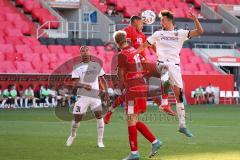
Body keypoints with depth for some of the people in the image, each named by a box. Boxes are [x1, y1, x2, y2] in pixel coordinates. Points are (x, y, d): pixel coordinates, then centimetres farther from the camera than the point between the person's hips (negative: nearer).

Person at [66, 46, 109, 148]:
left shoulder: (96, 65, 11)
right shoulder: (77, 68, 4)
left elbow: (102, 79, 16)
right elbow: (75, 83, -5)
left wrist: (106, 91, 2)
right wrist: (84, 85, -26)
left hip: (95, 96, 1)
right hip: (83, 96, -1)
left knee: (99, 116, -11)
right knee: (77, 118, -1)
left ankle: (100, 141, -4)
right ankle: (72, 135, 28)